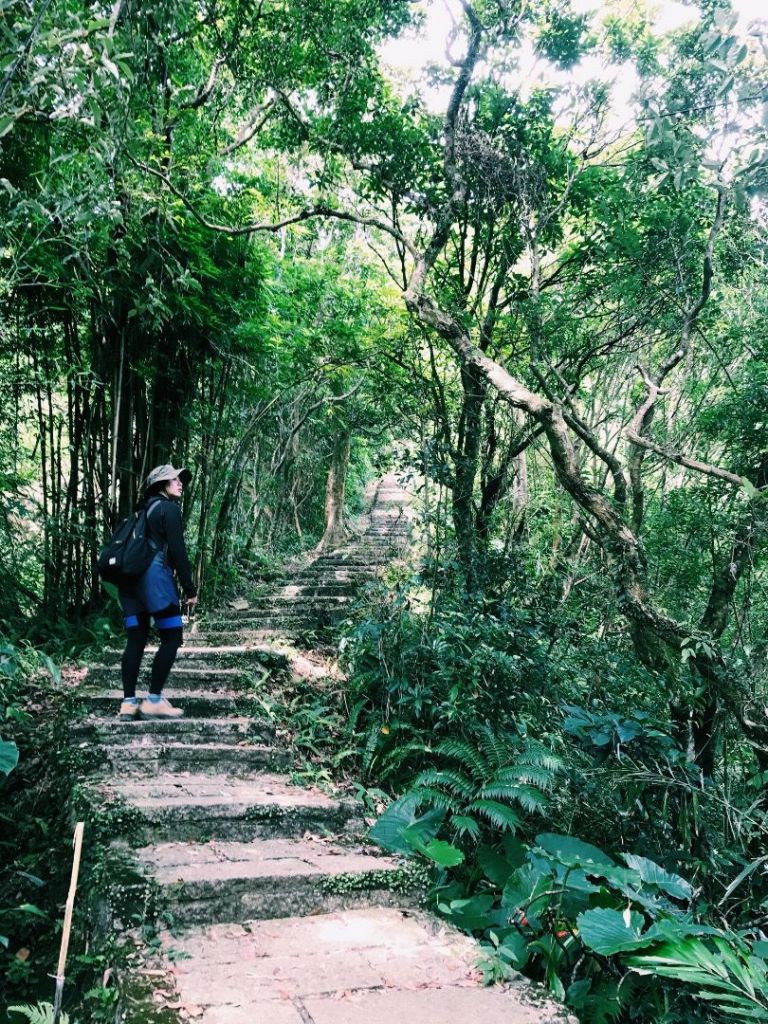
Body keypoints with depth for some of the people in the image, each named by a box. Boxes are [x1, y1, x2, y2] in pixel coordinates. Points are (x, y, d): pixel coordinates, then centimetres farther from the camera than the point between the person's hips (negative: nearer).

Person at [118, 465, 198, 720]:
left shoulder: (143, 509, 23)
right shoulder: (169, 508, -1)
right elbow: (177, 550, -8)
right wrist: (189, 588, -7)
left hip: (130, 576, 8)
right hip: (154, 575, -8)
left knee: (136, 640, 6)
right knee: (172, 637, -2)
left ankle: (128, 702, 3)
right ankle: (153, 700, -5)